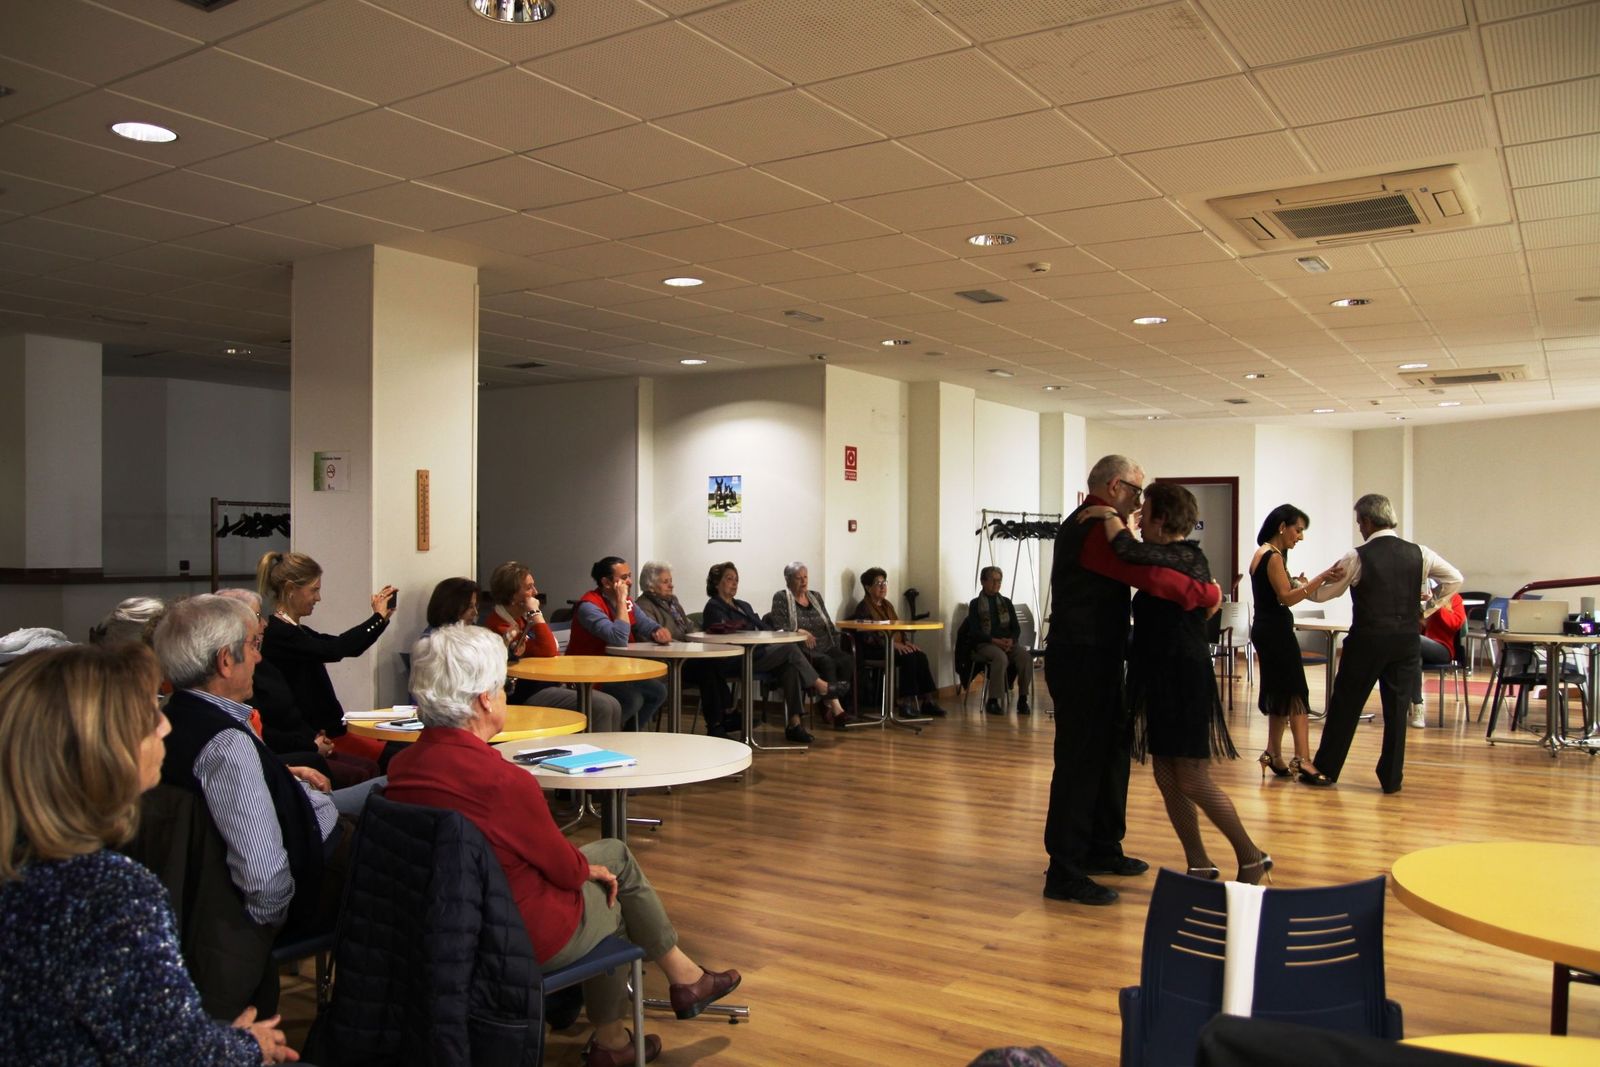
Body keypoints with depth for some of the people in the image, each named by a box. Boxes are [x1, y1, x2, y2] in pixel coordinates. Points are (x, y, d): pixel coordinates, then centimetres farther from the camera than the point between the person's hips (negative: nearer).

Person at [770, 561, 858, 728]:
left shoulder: (815, 596, 22)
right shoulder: (781, 598, 5)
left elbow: (829, 624, 21)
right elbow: (778, 627, -6)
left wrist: (838, 644, 5)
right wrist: (799, 631, -22)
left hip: (826, 648, 5)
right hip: (801, 650, -5)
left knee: (848, 660, -26)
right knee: (826, 662, -35)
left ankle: (845, 708, -26)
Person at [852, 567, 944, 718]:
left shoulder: (887, 605, 22)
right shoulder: (863, 608, -4)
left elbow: (899, 627, 21)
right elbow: (867, 637, -15)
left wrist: (906, 642, -1)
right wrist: (892, 643, -23)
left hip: (896, 646, 7)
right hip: (876, 650, -7)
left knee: (921, 656, -20)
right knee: (909, 658, -30)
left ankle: (927, 700, -21)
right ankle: (907, 702, -26)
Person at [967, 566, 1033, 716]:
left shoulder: (1006, 602, 19)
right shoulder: (975, 604, 7)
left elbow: (1016, 628, 12)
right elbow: (975, 631, -4)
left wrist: (1011, 640, -11)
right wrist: (995, 641, -19)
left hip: (1008, 643, 4)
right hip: (985, 644, -4)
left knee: (1025, 656, -28)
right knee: (1000, 657, -37)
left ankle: (1022, 699, -22)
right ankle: (992, 701, -29)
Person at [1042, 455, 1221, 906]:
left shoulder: (1087, 525, 18)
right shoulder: (1094, 529, -18)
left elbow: (1134, 572, 18)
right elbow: (1151, 575, -27)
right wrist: (1210, 593, -16)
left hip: (1094, 660, 11)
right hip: (1082, 661, -11)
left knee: (1110, 752, 19)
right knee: (1080, 762, -7)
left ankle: (1101, 849, 32)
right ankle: (1064, 873, -2)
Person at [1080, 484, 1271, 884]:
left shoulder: (1184, 558, -16)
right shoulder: (1169, 557, 13)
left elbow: (1128, 550, -32)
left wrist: (1108, 515, -16)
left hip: (1185, 681, -10)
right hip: (1162, 680, 10)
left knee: (1192, 780, -4)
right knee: (1167, 778, 11)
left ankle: (1252, 857, 12)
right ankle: (1199, 864, 20)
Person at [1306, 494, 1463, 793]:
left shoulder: (1358, 557, -9)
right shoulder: (1418, 554, 2)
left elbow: (1322, 594, -2)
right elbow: (1455, 579, 13)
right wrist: (1430, 607, 18)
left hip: (1367, 641, -3)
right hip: (1407, 642, 3)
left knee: (1345, 706, 8)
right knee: (1397, 709, 9)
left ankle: (1326, 769, 17)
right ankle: (1392, 778, 14)